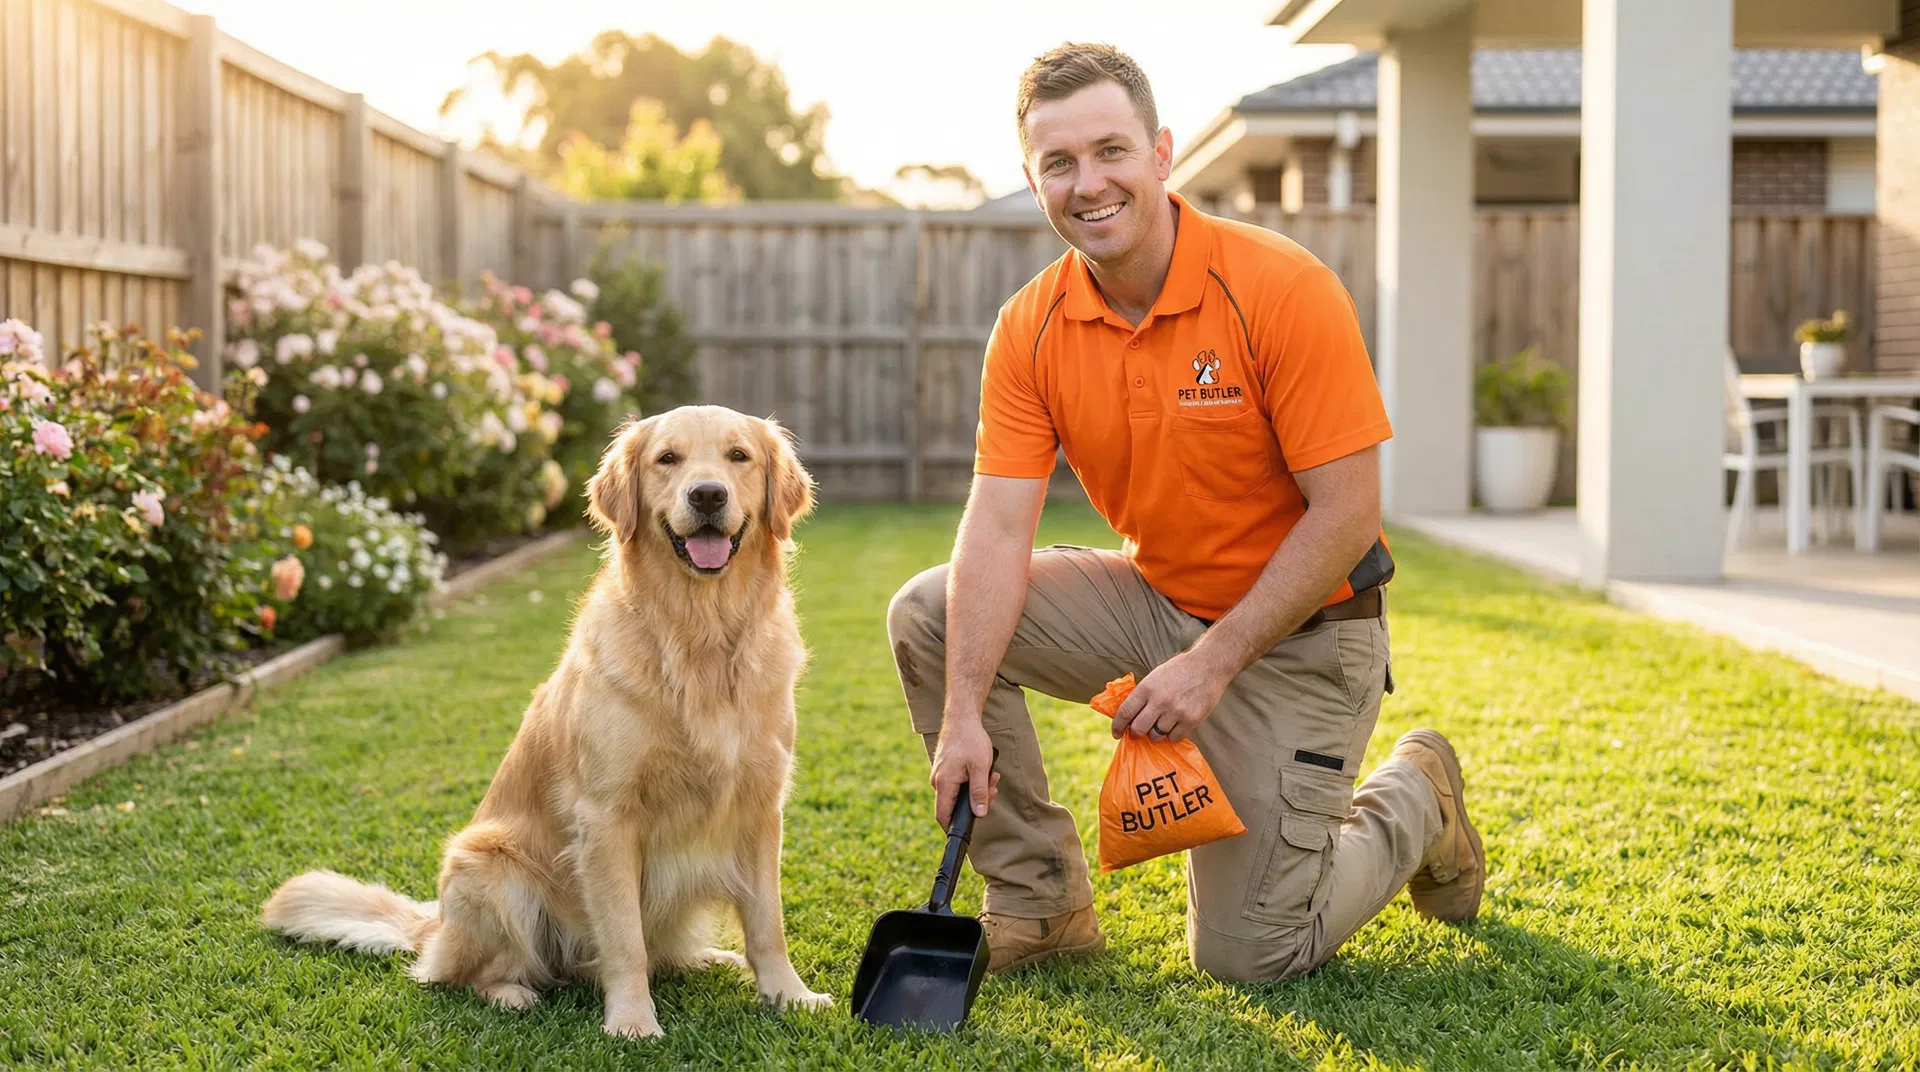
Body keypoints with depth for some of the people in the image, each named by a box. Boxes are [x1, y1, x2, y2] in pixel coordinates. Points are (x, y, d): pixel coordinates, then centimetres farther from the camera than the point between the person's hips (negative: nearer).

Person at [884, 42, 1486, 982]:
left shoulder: (1284, 290, -22)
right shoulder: (1031, 330, -8)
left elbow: (1346, 515, -21)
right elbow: (997, 527, -15)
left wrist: (1213, 663, -24)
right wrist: (963, 716, -26)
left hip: (1296, 631, -5)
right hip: (1153, 597, 5)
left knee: (1248, 956, -7)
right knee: (930, 613, -13)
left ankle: (1412, 802, 23)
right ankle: (1040, 904, 0)